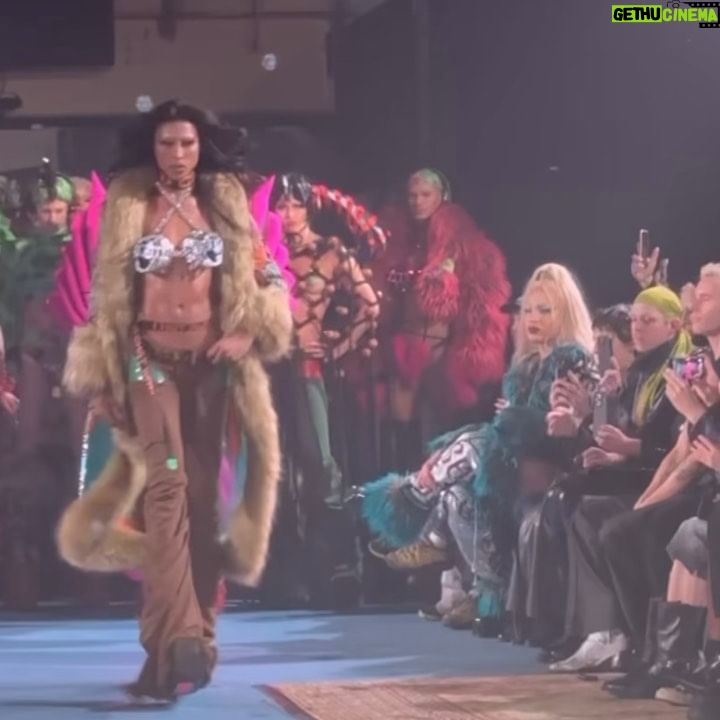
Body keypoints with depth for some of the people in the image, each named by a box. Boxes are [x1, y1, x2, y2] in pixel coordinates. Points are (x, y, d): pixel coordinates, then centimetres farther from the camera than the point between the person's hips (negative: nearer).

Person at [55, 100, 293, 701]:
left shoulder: (226, 203, 8)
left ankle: (191, 641, 12)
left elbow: (266, 279, 10)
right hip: (149, 359, -2)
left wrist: (248, 335, -7)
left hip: (211, 364, 3)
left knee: (202, 496, 3)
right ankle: (178, 643, -31)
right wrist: (100, 376, 2)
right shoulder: (127, 206, 4)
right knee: (166, 484, -20)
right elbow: (105, 293, 5)